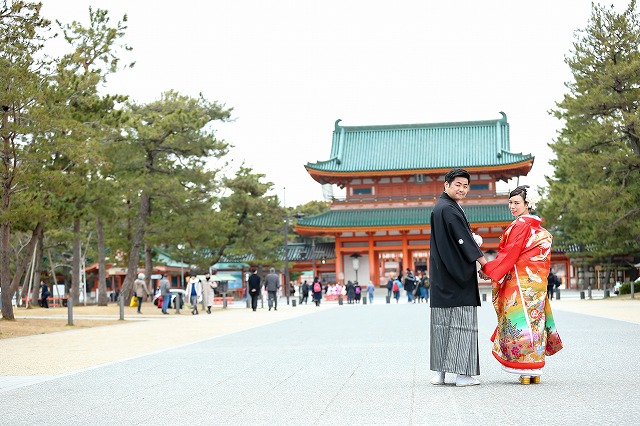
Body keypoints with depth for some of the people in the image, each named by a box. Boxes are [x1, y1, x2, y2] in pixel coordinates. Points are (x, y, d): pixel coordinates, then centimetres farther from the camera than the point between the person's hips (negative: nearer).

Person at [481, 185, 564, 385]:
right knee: (533, 319, 7)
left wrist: (489, 269, -4)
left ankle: (527, 370, -6)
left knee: (521, 322, -6)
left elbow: (509, 254, -12)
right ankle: (534, 371, 8)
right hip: (535, 282, 8)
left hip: (521, 282, -8)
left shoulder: (520, 225, -10)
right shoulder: (539, 229, 16)